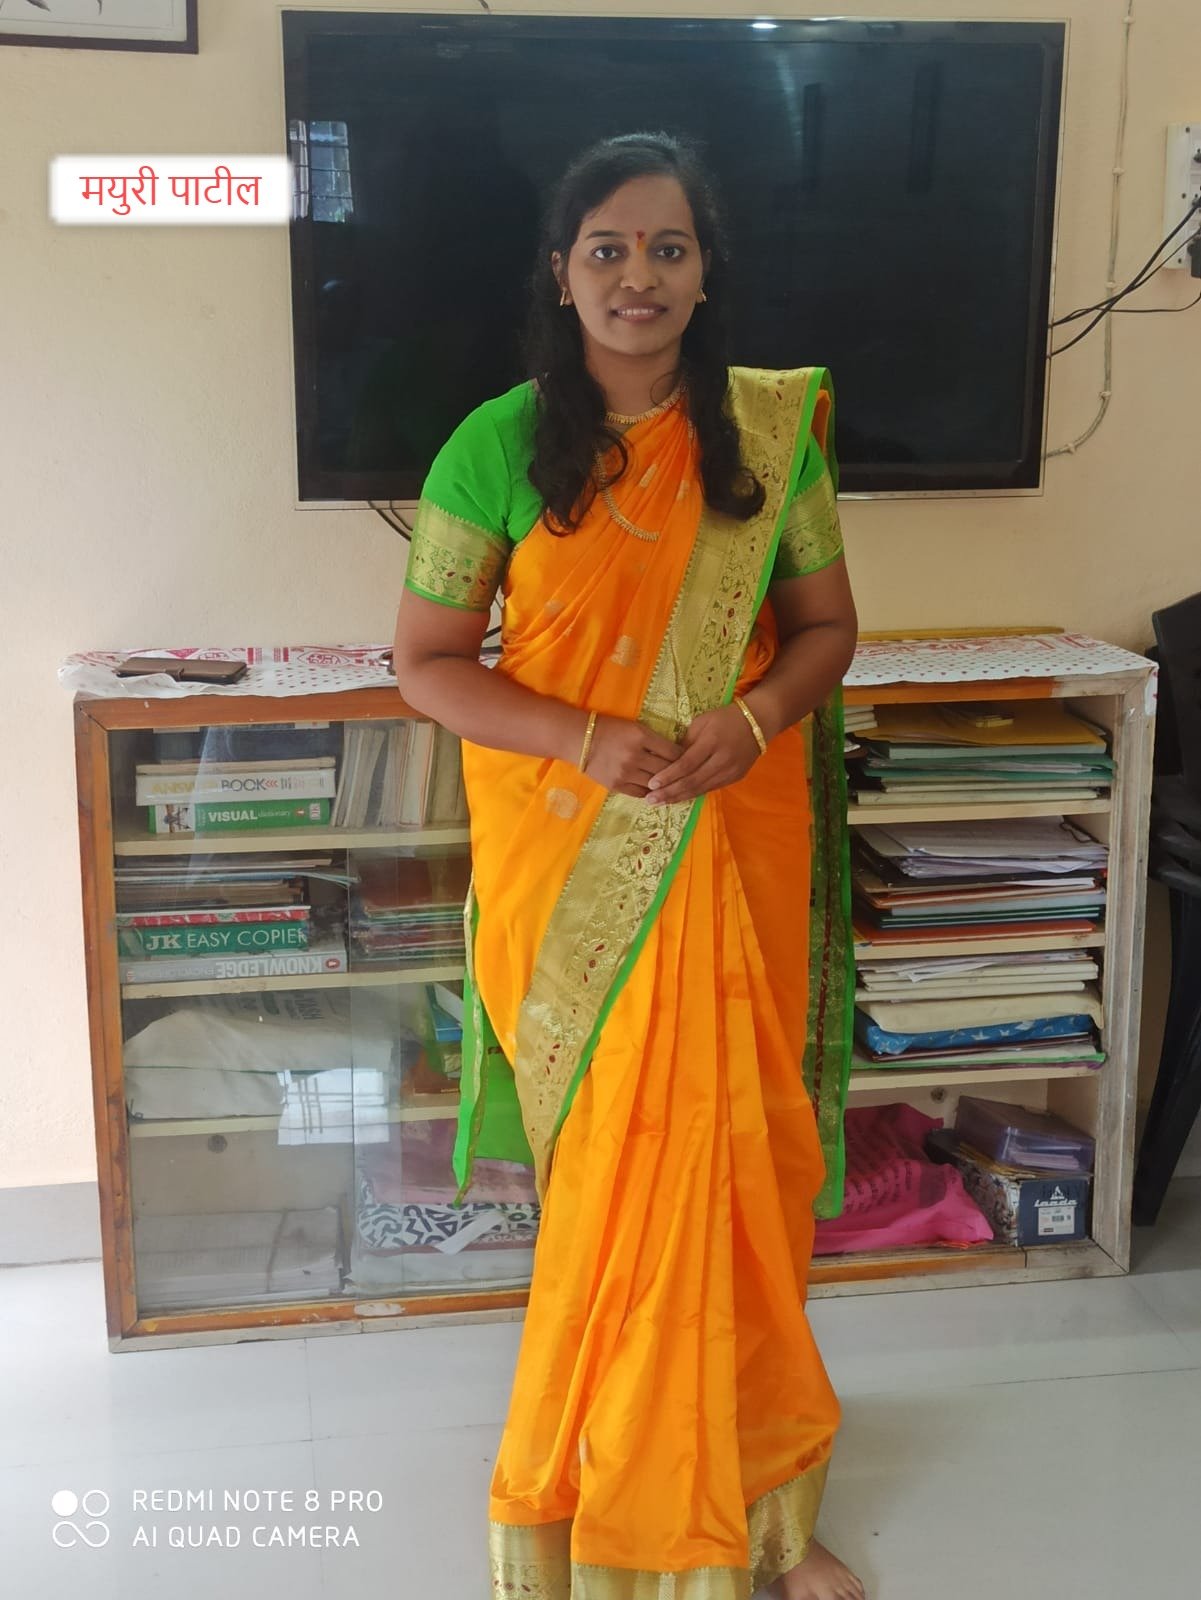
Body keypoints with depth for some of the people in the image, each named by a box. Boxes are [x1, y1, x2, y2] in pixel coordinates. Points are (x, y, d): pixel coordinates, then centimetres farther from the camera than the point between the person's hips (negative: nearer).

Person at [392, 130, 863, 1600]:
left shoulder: (772, 428, 2)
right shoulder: (499, 443, -5)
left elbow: (827, 624, 9)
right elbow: (425, 662, -3)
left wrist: (754, 717, -12)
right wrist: (589, 743, -17)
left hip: (739, 856, 2)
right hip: (571, 869, -2)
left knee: (741, 1166, 9)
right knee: (609, 1178, 6)